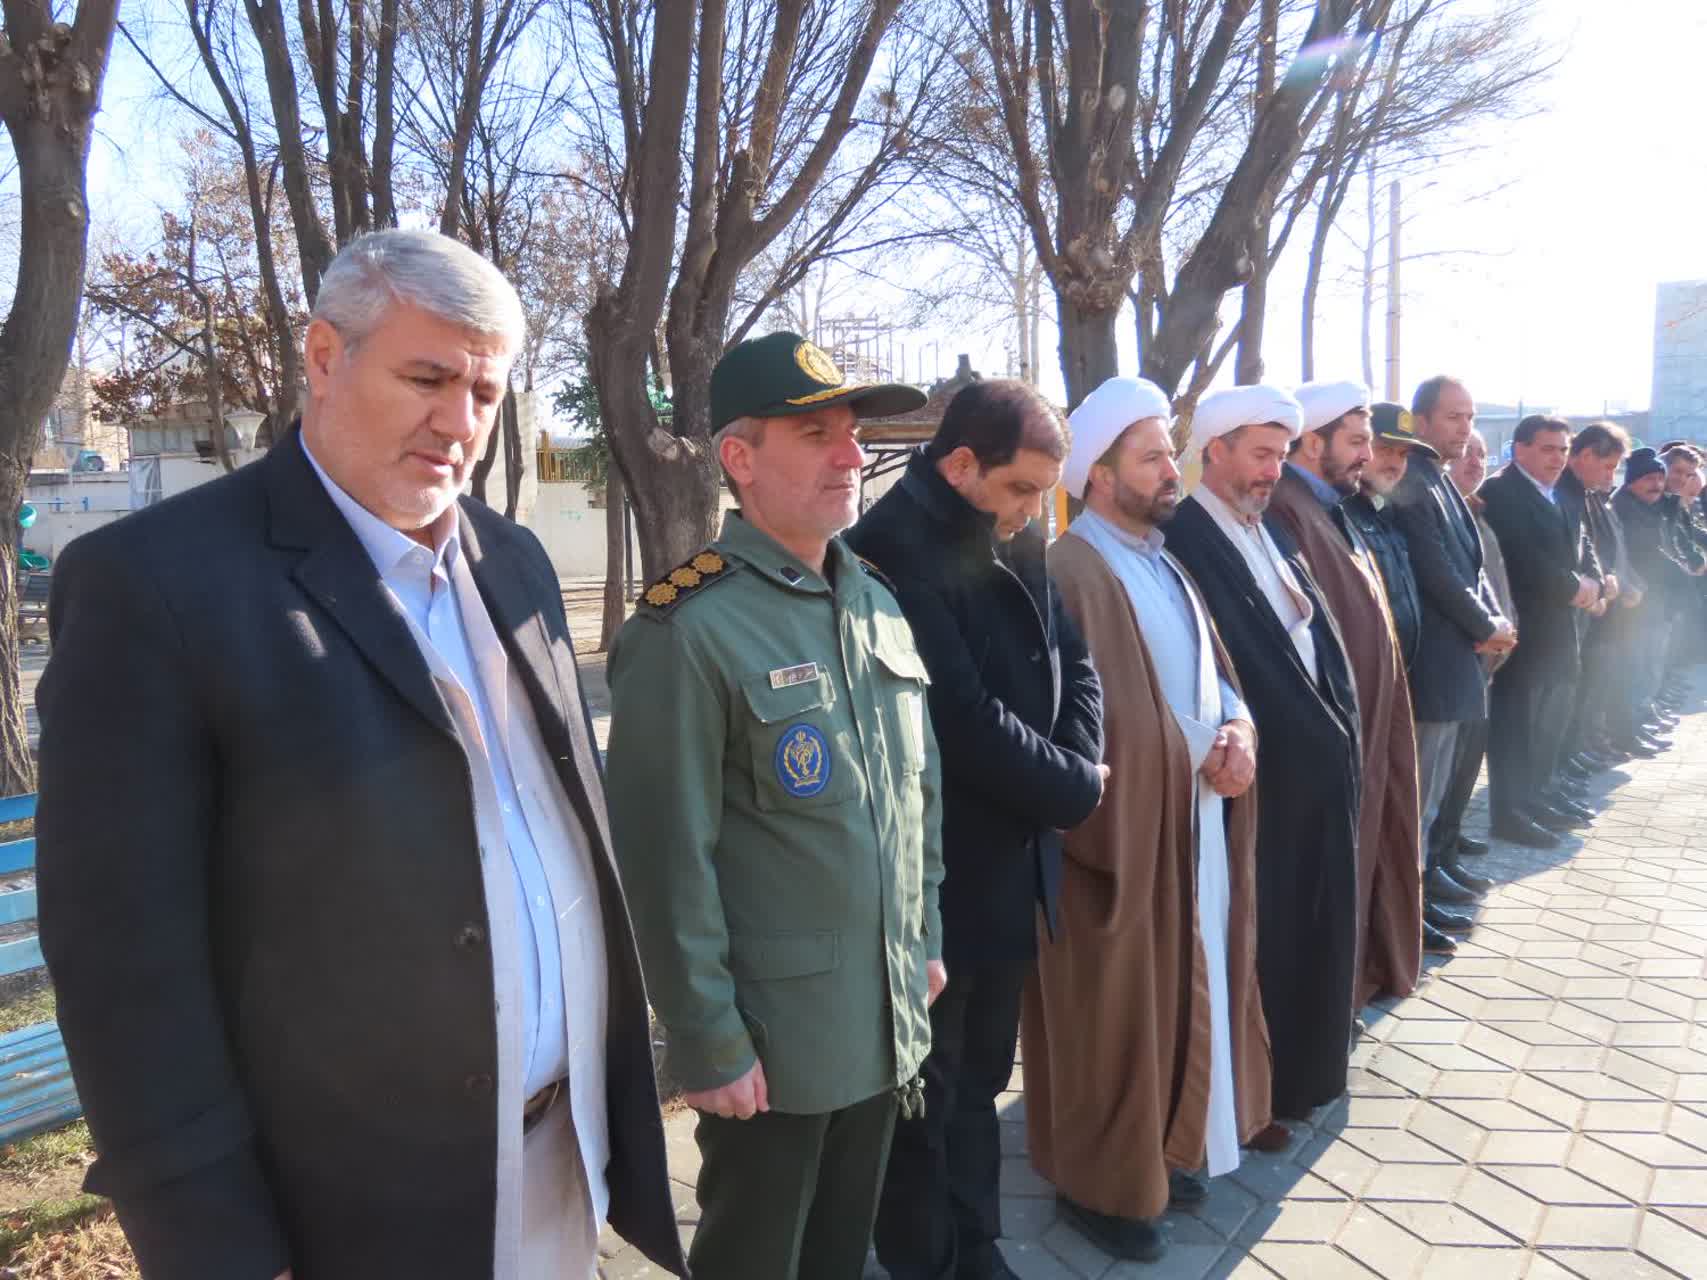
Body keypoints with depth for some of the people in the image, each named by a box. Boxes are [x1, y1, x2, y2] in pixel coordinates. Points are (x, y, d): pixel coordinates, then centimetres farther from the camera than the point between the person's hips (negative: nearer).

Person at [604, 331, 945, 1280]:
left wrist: (926, 938, 13)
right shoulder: (690, 629, -20)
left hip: (888, 1021, 6)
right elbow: (669, 862, -18)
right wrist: (708, 1044, -14)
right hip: (770, 1041, -6)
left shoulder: (879, 602, 3)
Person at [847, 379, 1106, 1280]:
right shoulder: (892, 552, -22)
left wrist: (1075, 765, -11)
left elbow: (1073, 660, 8)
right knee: (927, 1091, 11)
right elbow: (968, 722, -25)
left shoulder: (1016, 541, 6)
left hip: (1010, 859, 8)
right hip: (936, 875, -8)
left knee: (979, 1076, 21)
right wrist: (1076, 786, -11)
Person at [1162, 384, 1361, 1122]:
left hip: (1319, 760, 9)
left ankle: (1300, 1068, 36)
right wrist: (1318, 732, -15)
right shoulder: (1185, 537, -15)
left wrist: (1340, 721, 5)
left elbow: (1314, 626, 14)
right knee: (1261, 933, 4)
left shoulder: (1268, 531, 14)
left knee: (1311, 923, 19)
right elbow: (1234, 661, -20)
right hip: (1262, 767, -9)